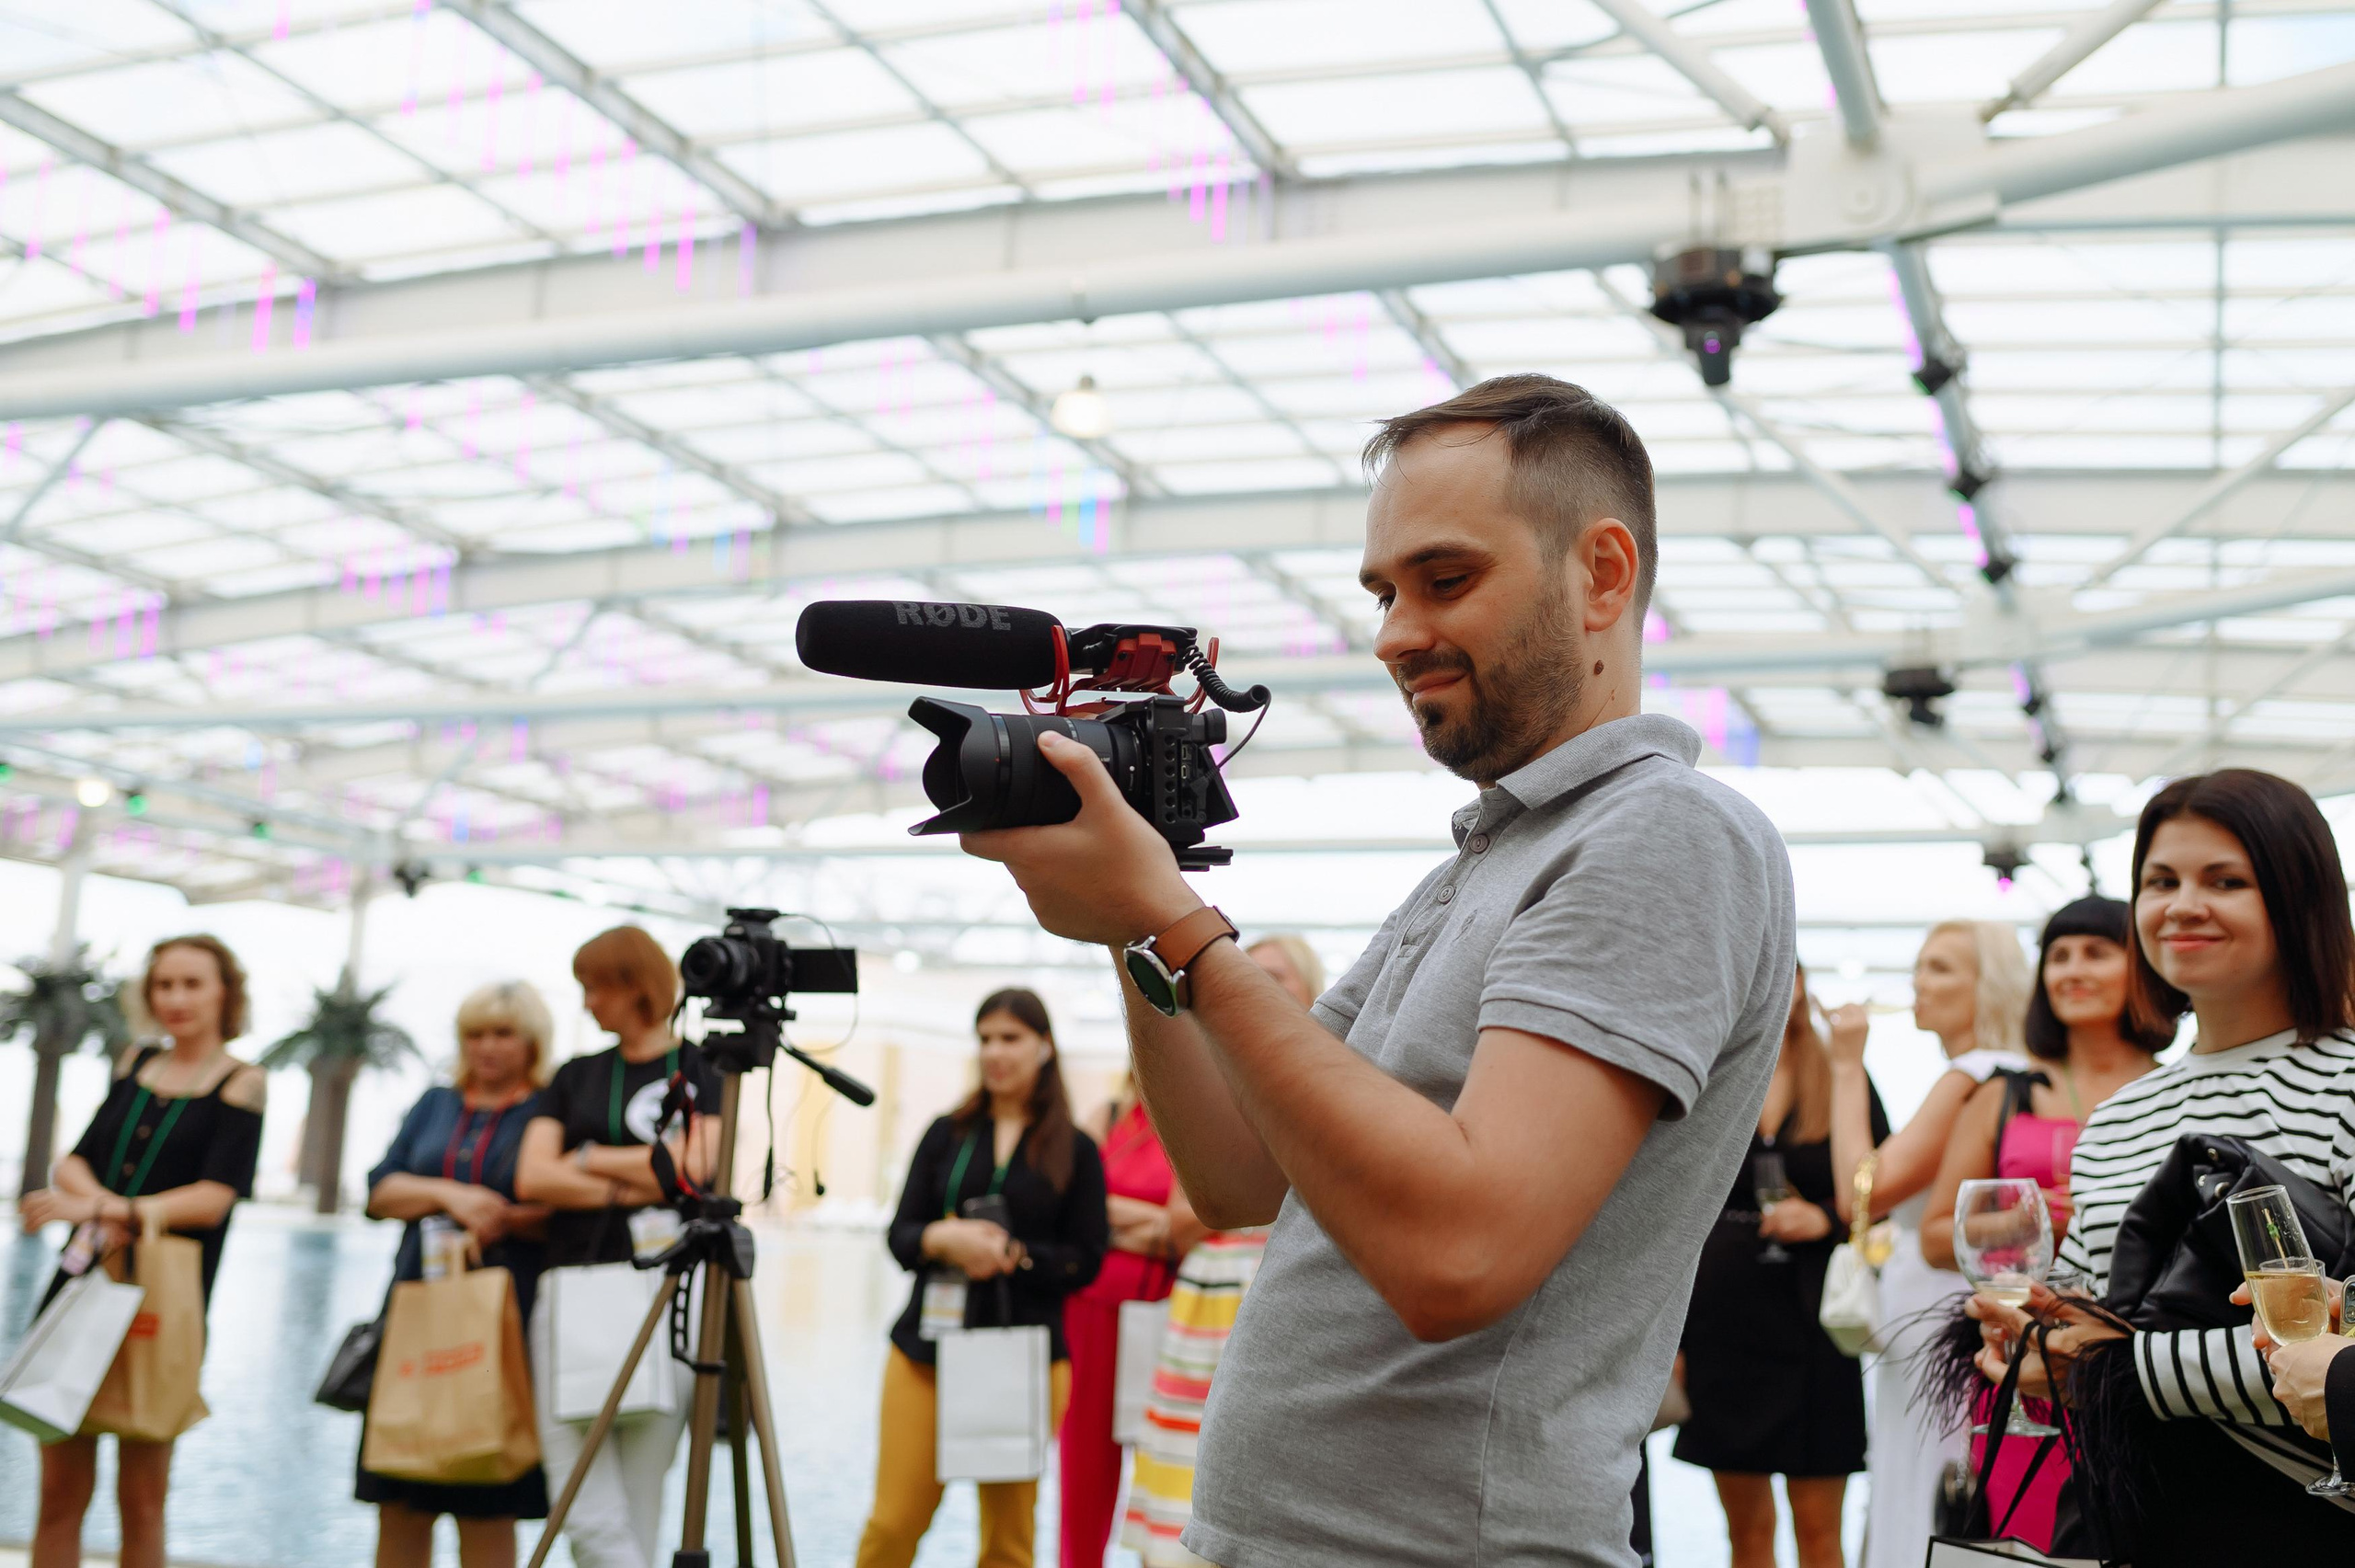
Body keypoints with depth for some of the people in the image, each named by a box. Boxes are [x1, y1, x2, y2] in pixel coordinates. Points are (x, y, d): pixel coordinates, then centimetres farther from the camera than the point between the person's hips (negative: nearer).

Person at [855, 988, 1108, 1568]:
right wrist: (943, 1240, -16)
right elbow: (900, 1234, 5)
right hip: (927, 1347, 1)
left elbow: (1086, 1260, 0)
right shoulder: (946, 1134, 9)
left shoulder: (1075, 1151, 3)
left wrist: (1013, 1254, -15)